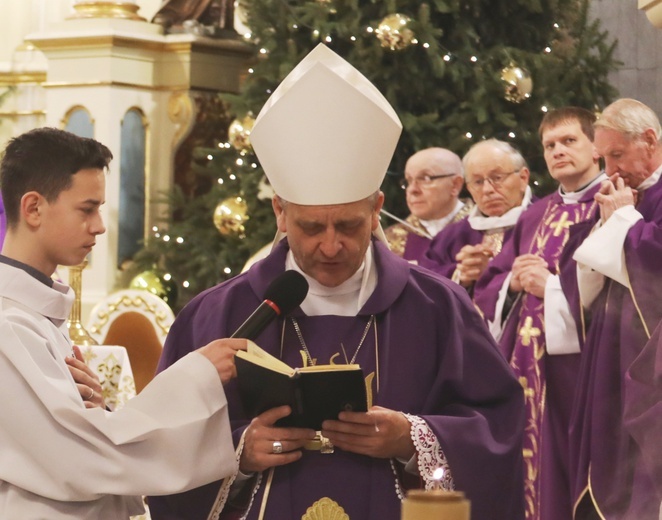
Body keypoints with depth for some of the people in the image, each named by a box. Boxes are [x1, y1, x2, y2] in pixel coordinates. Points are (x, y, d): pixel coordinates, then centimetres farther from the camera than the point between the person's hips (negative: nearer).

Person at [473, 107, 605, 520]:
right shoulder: (534, 216, 20)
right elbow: (486, 288, 19)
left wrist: (553, 286, -16)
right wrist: (512, 281, -2)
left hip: (575, 364, -7)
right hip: (523, 366, 7)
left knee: (573, 482, -6)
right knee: (529, 469, 6)